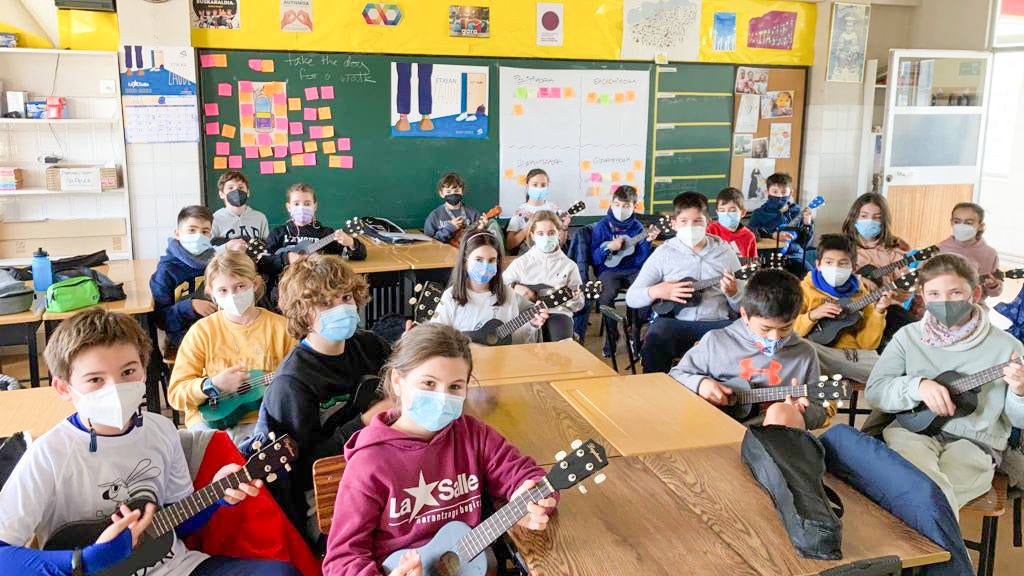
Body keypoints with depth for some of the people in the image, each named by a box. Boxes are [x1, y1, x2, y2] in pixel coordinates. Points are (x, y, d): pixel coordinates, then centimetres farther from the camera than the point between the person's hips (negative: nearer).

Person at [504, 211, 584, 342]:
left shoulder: (569, 265, 11)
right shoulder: (521, 262, 10)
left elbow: (578, 305, 13)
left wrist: (572, 298, -9)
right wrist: (514, 287, -8)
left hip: (557, 313, 1)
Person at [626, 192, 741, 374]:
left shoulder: (725, 252, 11)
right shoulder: (664, 253, 7)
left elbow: (744, 307, 15)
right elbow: (631, 297, 6)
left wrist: (733, 293, -8)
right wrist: (657, 291, -14)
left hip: (716, 322, 1)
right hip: (674, 320, -1)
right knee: (653, 347, -33)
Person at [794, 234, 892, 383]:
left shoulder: (859, 293, 11)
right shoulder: (806, 288, 4)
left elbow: (867, 344, 5)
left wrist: (878, 312, -6)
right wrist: (812, 316, -15)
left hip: (856, 355, 1)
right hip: (820, 354, -1)